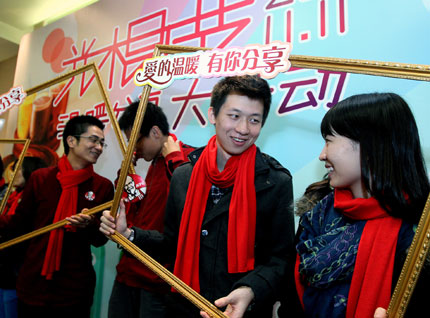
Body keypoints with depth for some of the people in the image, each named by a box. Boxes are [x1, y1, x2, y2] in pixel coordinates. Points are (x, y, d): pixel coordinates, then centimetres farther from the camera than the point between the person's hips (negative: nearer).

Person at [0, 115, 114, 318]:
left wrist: (90, 225, -20)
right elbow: (18, 225, 5)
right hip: (33, 285, 1)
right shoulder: (40, 178, -2)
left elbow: (100, 239, -1)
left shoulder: (104, 186, -3)